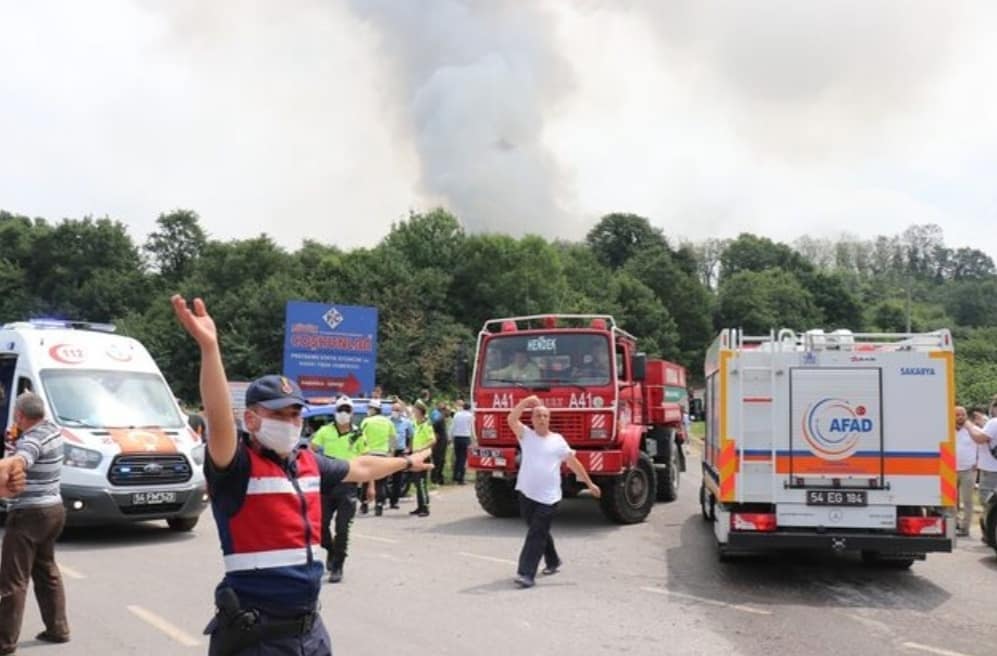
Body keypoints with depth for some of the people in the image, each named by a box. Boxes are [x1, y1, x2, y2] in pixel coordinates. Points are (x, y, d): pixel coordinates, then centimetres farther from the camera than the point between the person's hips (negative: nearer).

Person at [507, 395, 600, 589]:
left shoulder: (557, 440, 2)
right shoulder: (526, 435, 4)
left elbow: (573, 463, 7)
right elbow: (511, 420, -12)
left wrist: (590, 484, 9)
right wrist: (526, 402, -17)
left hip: (548, 498, -3)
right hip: (526, 494, 3)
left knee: (536, 535, -7)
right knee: (540, 532, 18)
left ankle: (527, 574, -8)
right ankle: (552, 561, 39)